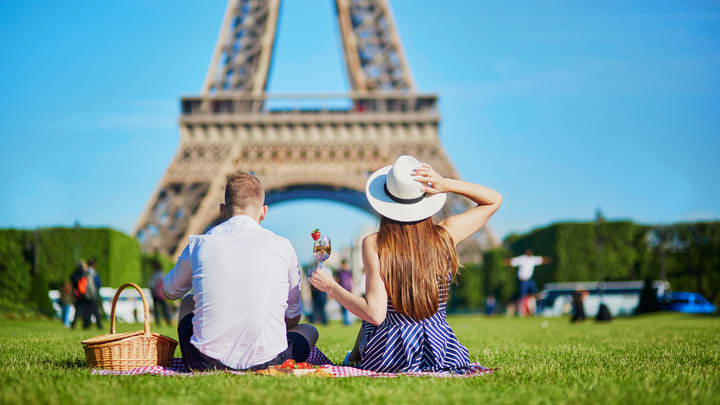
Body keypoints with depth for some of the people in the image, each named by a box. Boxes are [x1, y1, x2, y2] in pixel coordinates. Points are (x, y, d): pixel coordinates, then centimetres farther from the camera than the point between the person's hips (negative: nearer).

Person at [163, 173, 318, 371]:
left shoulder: (199, 244, 5)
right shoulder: (282, 247, 3)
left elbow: (168, 291, 27)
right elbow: (292, 319, 16)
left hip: (207, 362, 2)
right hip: (266, 361, -1)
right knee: (309, 331, 31)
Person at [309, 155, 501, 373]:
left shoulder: (374, 244, -17)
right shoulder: (444, 236, -9)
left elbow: (375, 314, -21)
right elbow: (494, 200, 6)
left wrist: (331, 287, -8)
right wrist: (446, 184, -9)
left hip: (386, 357, -1)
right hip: (440, 351, 1)